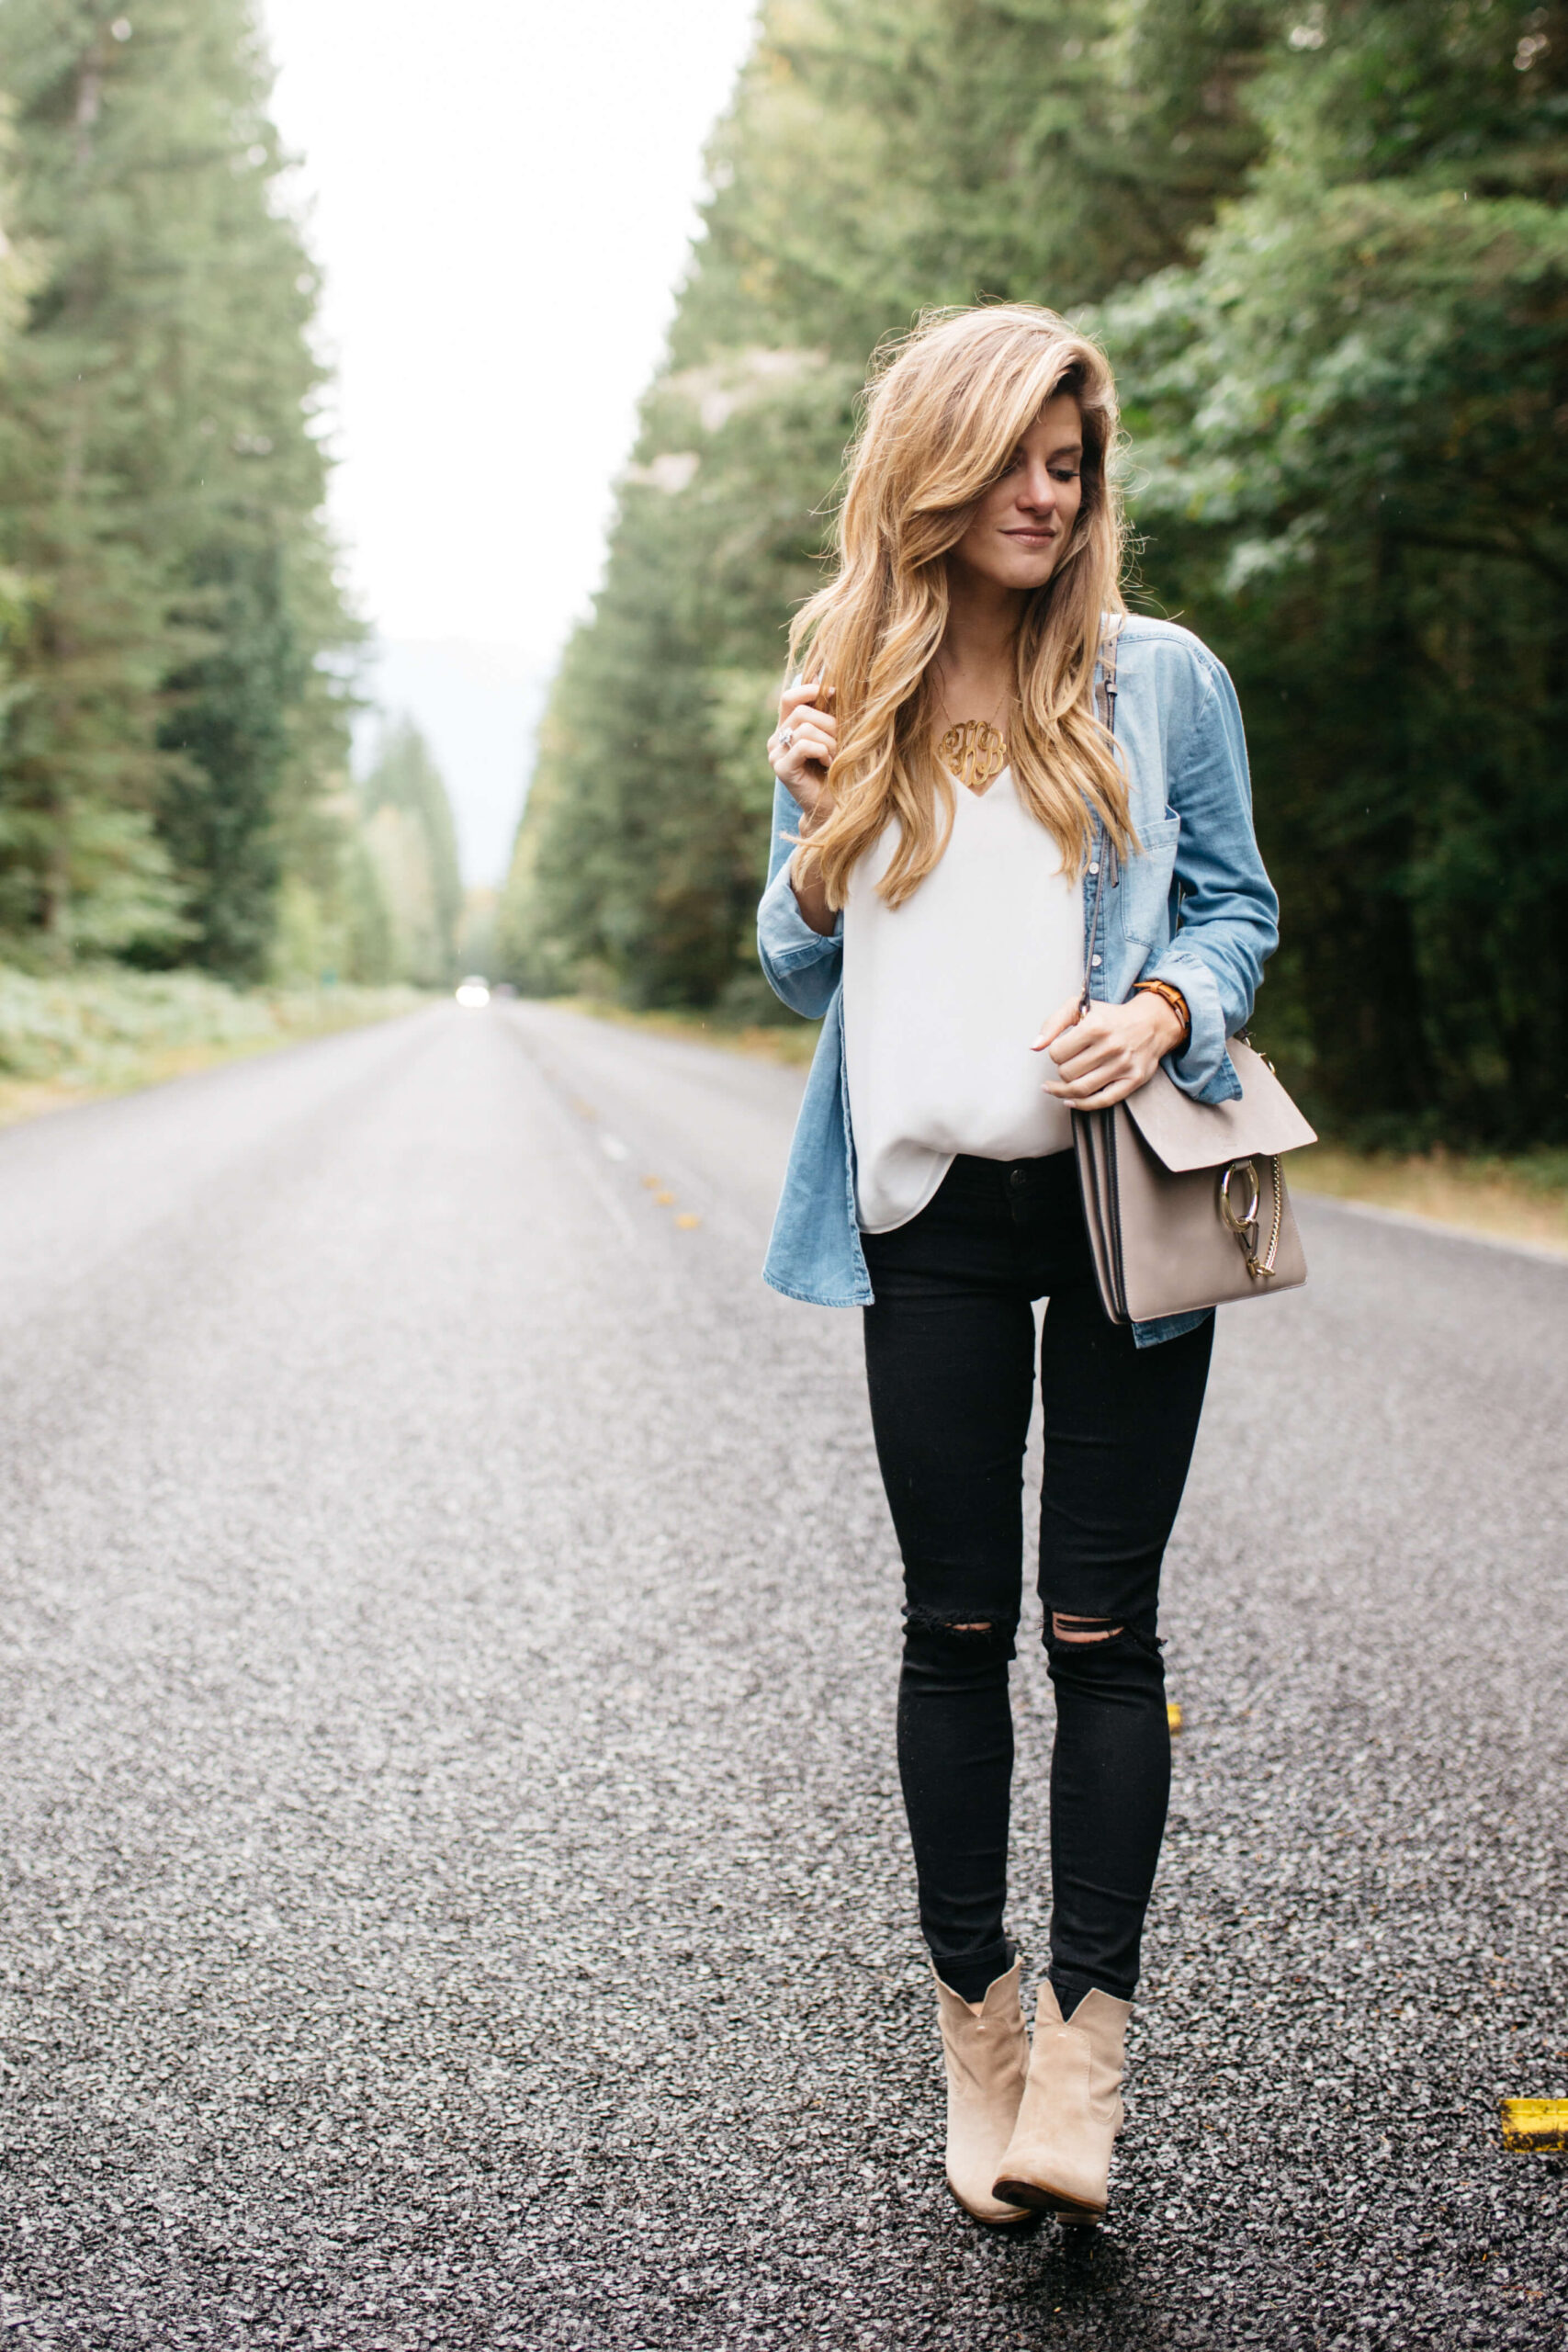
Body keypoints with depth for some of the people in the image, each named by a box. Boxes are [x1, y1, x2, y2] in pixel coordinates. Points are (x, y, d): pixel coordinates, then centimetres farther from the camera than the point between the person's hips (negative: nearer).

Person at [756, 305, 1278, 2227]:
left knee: (1099, 1625, -1)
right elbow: (804, 977, 13)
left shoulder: (1160, 680, 3)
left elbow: (1236, 911, 8)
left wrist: (1166, 1009, -14)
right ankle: (976, 2019, 20)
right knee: (957, 1625, 6)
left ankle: (1086, 2041, 7)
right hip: (934, 1216, 2)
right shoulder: (842, 708, 8)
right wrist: (818, 838, -7)